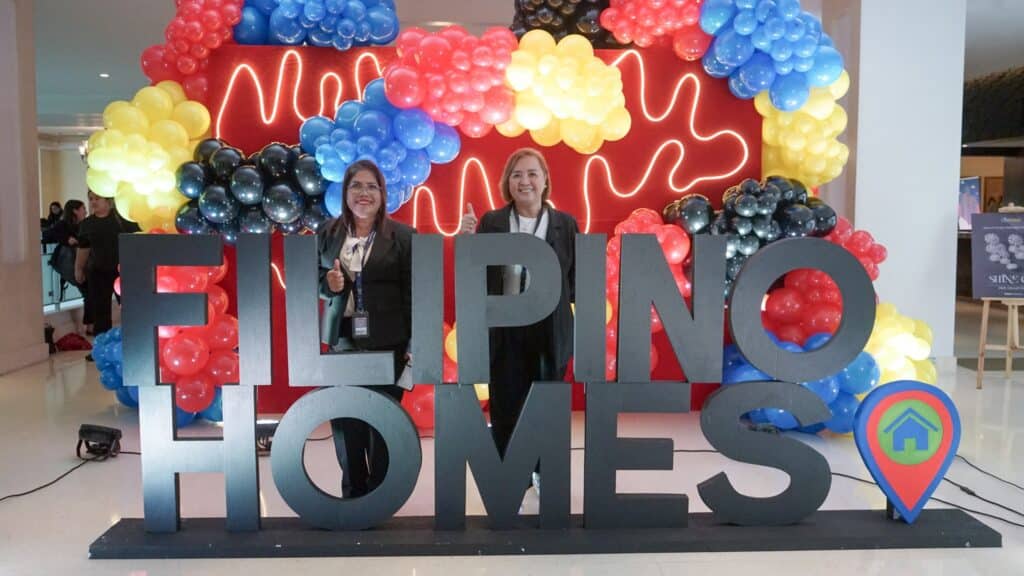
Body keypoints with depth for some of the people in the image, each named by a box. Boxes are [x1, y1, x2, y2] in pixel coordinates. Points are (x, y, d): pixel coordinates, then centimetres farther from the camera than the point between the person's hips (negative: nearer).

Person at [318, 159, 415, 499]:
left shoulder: (402, 236, -2)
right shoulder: (327, 234, 7)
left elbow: (412, 294, -3)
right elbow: (314, 283, 14)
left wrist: (414, 344, -7)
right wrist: (328, 285, -10)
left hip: (386, 342, -3)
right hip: (341, 340, 3)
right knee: (344, 421, 7)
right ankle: (352, 492, 23)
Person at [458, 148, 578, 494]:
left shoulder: (565, 223, 2)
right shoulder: (491, 222, 2)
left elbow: (577, 279, 4)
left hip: (549, 332, 1)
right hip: (505, 332, 0)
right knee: (506, 410, 6)